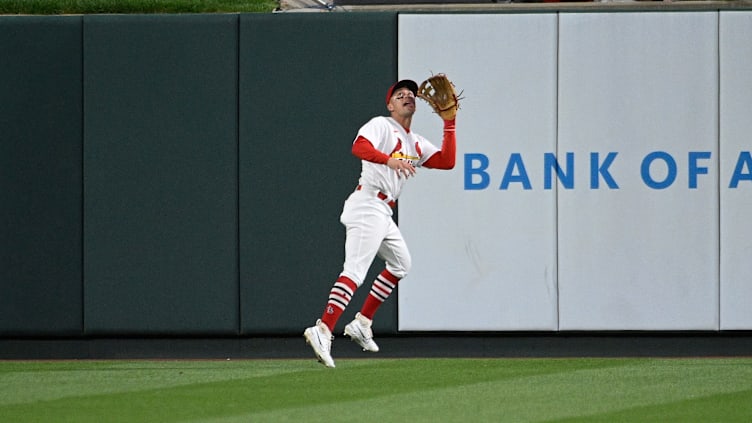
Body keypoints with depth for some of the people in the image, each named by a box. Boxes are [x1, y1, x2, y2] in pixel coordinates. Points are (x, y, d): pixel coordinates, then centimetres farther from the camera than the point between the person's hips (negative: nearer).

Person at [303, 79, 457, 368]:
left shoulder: (416, 144, 21)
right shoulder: (381, 126, -4)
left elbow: (447, 161, 11)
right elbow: (359, 146, -23)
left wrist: (449, 122, 10)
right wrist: (389, 160, -40)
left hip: (383, 213, 10)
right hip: (367, 205, -10)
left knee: (401, 264, 23)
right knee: (355, 271, -22)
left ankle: (362, 323, 24)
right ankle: (323, 330, -35)